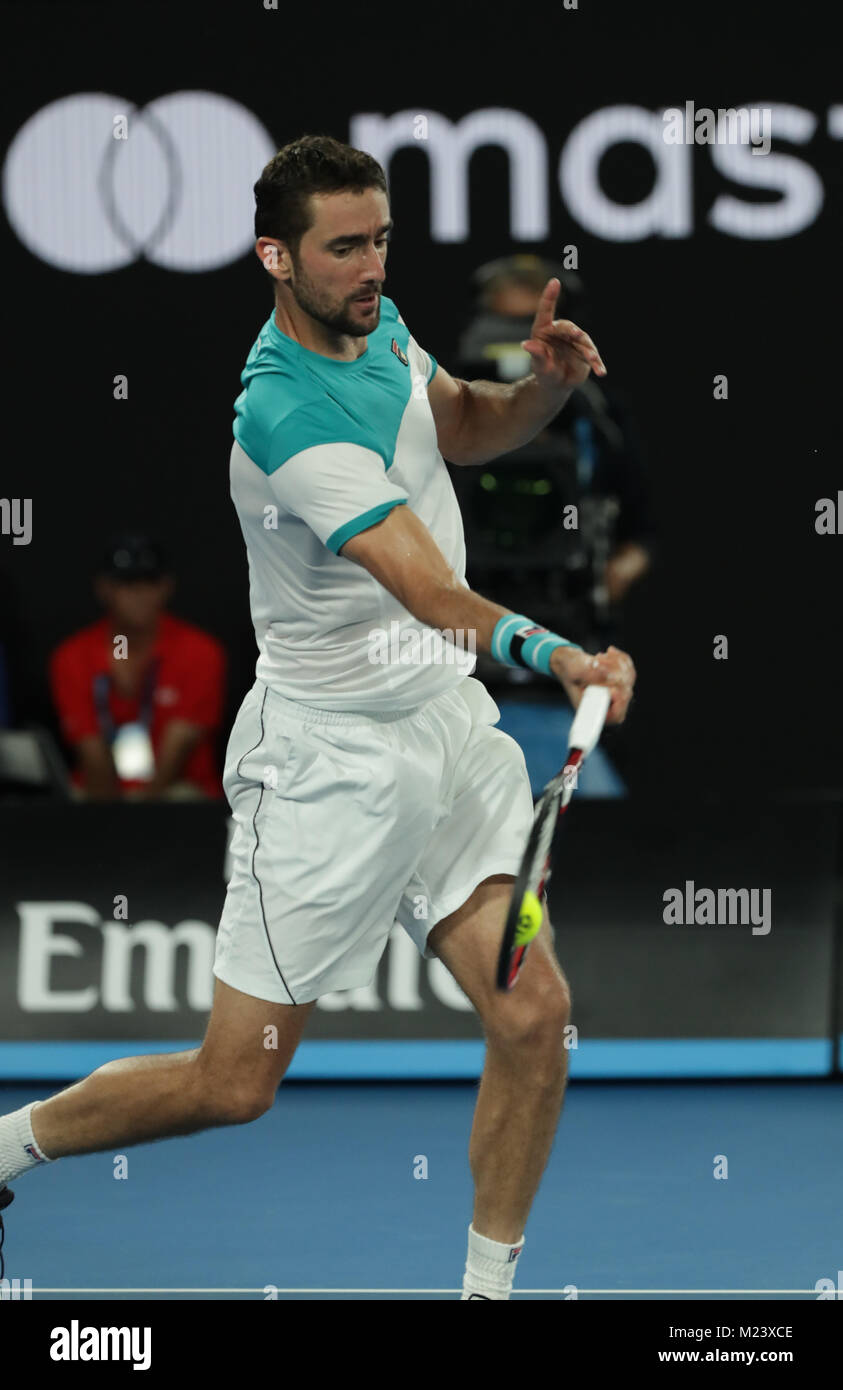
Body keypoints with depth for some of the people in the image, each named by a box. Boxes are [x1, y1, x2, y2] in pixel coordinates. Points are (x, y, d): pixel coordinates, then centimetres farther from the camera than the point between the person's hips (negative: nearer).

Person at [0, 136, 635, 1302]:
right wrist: (558, 655, -54)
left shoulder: (377, 324, 2)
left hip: (447, 724, 7)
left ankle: (489, 1285, 9)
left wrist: (544, 385, 0)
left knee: (532, 1014, -6)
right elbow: (433, 595, -37)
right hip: (330, 757, -7)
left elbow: (465, 428, 23)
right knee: (235, 1083, 0)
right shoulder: (287, 416, -27)